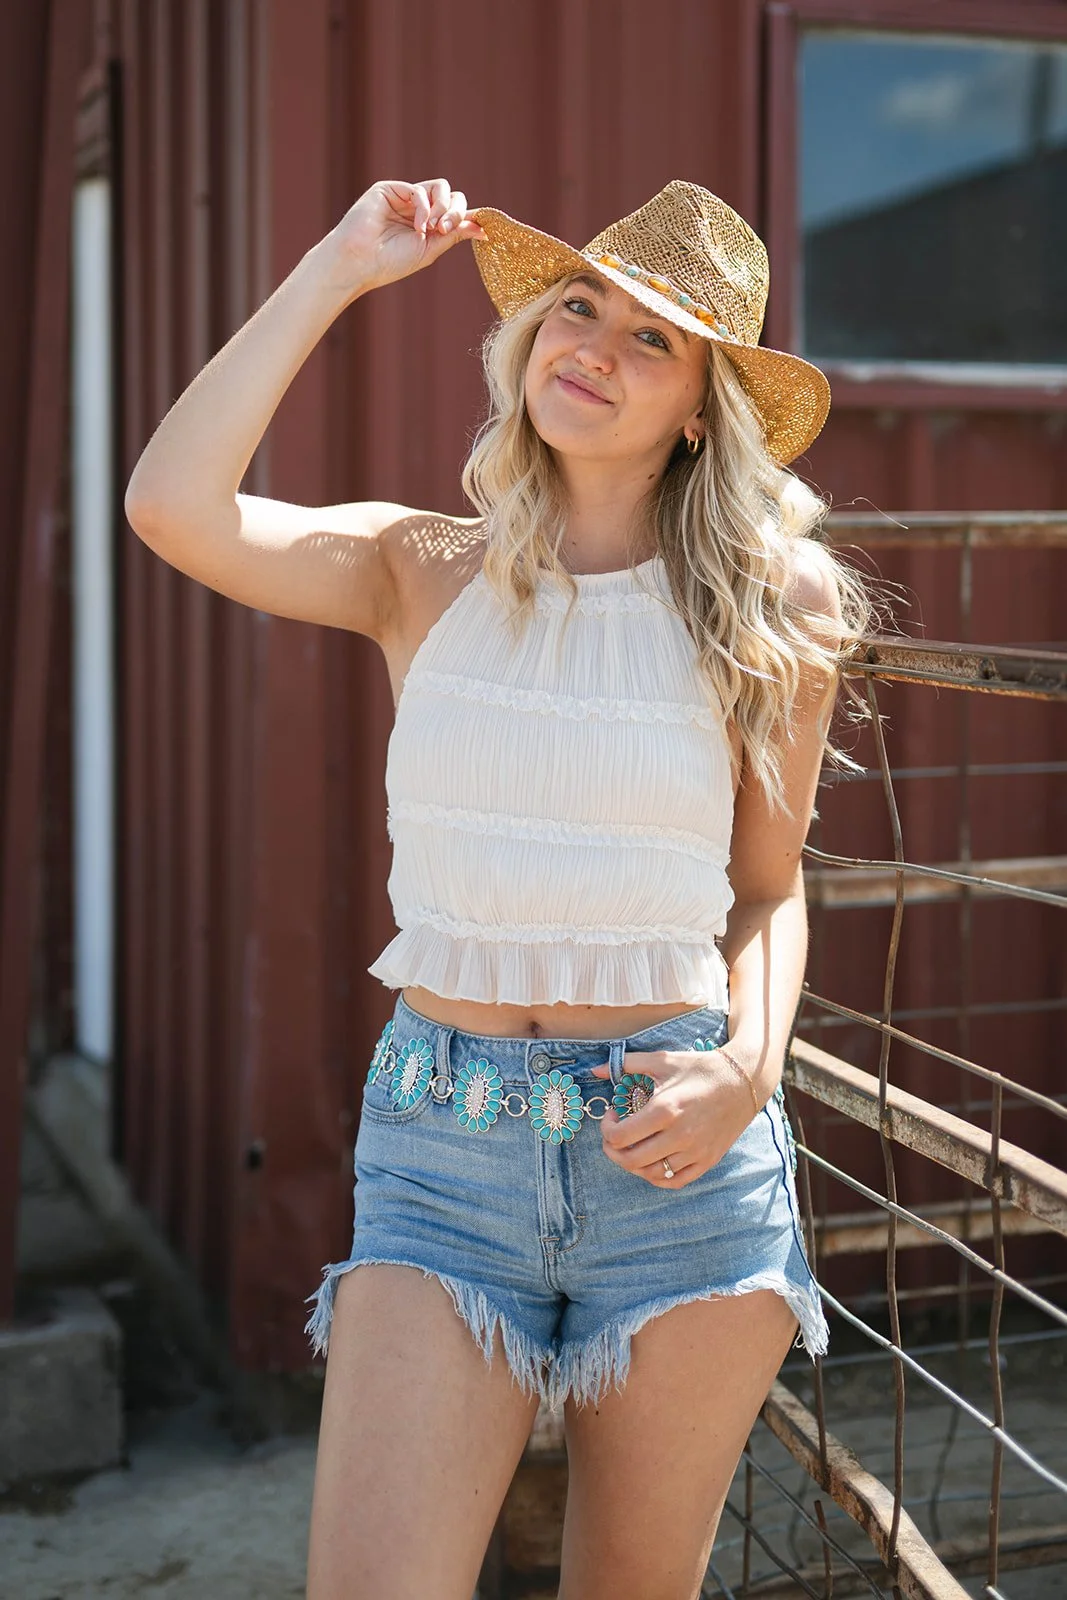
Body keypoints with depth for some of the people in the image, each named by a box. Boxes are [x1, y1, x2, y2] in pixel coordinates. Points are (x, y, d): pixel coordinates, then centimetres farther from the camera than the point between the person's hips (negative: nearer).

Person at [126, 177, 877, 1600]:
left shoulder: (770, 612, 2)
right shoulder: (424, 572, 3)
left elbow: (769, 891, 9)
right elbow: (173, 508, -13)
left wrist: (748, 1066, -10)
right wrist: (338, 269, -7)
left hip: (679, 1157, 0)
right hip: (442, 1148, 0)